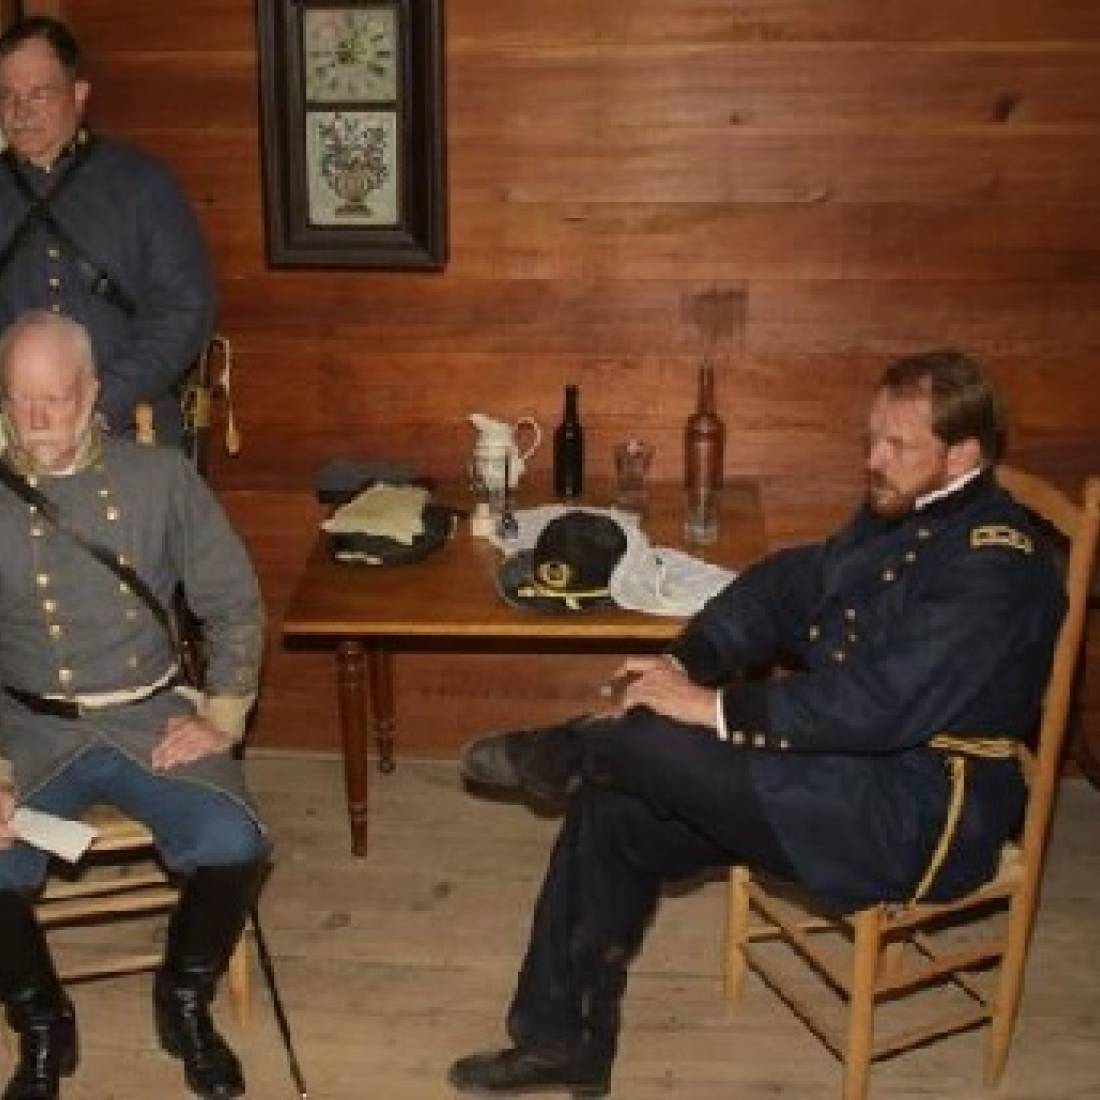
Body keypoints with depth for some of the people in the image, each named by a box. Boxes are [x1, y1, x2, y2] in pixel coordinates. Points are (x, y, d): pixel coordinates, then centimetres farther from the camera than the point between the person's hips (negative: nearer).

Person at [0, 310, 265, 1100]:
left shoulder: (160, 478, 0)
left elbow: (235, 605, 5)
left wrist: (222, 716, -5)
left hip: (150, 715, 0)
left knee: (233, 845, -24)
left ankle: (186, 1003, 7)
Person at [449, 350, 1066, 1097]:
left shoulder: (994, 563, -22)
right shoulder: (898, 514, 7)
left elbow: (880, 705, -30)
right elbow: (786, 586, 7)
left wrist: (713, 707, -27)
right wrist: (686, 664, -11)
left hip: (918, 817, -9)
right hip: (844, 763, 9)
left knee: (654, 742, -23)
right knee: (613, 815, -2)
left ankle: (565, 754, 13)